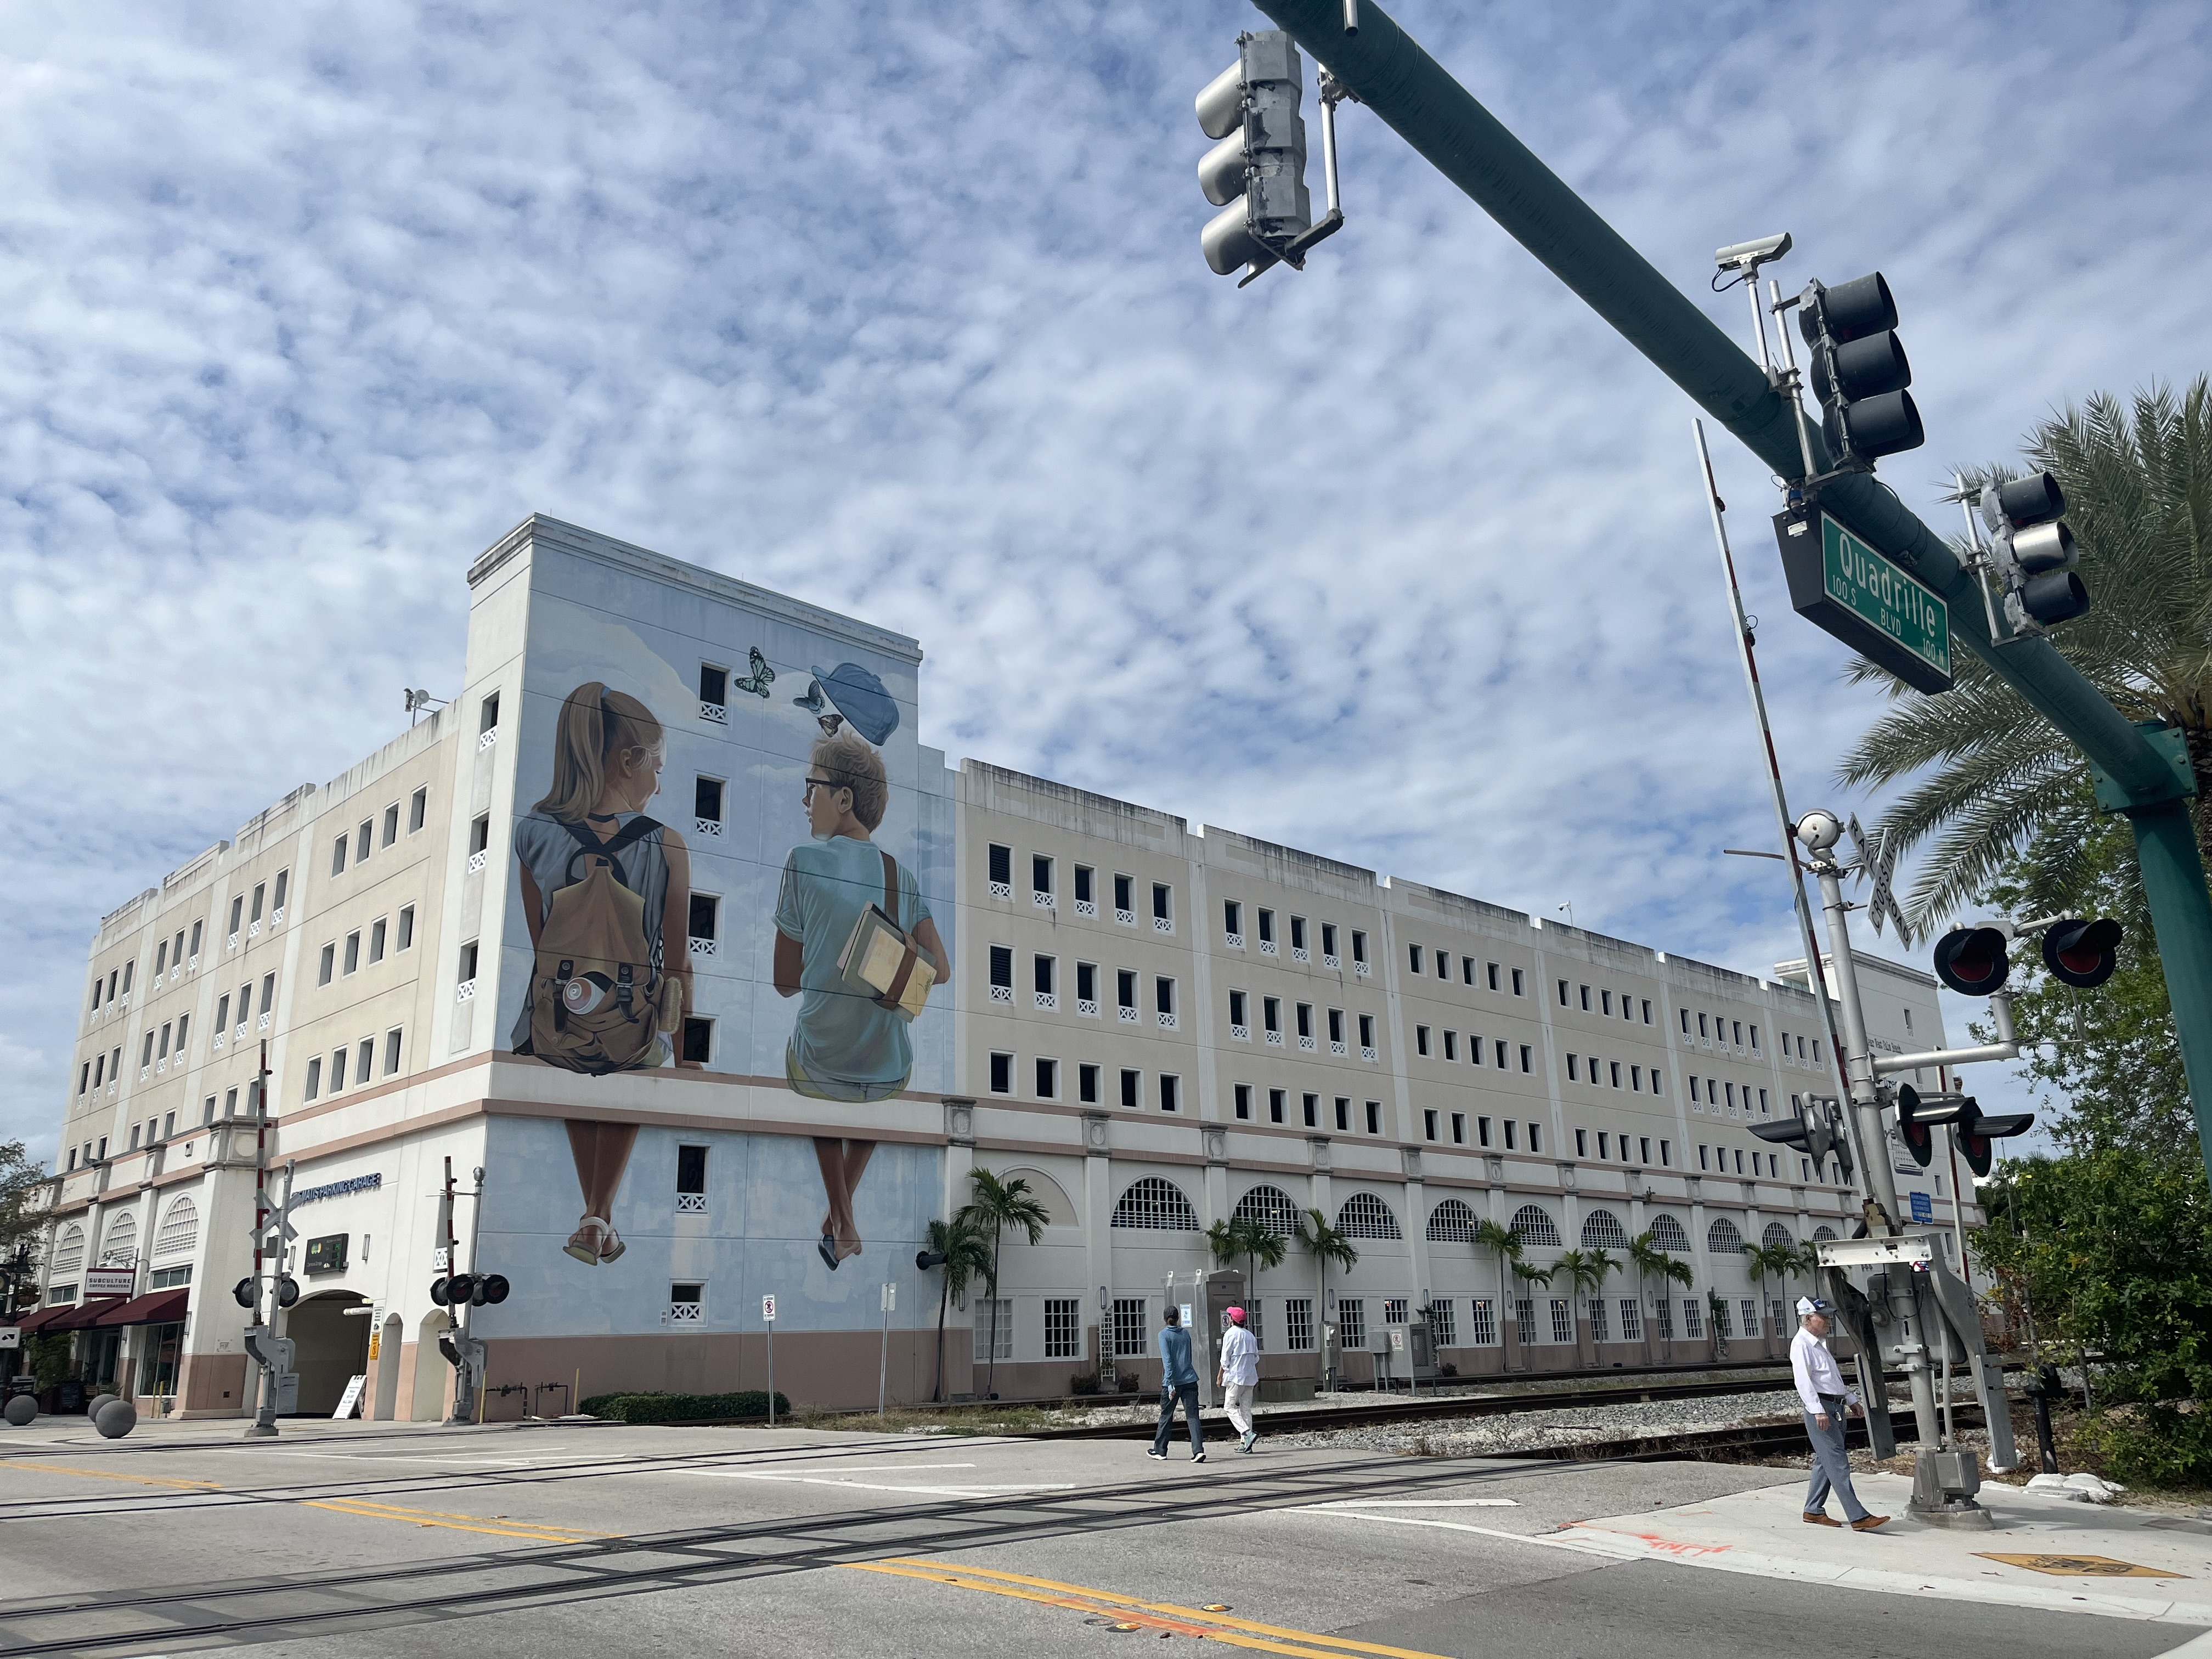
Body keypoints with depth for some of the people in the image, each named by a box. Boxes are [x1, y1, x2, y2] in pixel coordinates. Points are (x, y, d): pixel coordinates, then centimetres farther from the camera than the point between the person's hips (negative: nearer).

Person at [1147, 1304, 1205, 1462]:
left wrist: (1170, 1384, -18)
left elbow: (1167, 1360, -13)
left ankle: (1160, 1450, 23)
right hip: (1190, 1380, 3)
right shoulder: (1186, 1334, 10)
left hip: (1172, 1381, -3)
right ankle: (1199, 1450, -16)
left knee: (1166, 1416, 12)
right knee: (1192, 1416, -2)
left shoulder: (1164, 1335, -4)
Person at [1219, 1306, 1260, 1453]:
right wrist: (1257, 1379, 20)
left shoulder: (1230, 1334, -8)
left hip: (1236, 1376, -7)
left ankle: (1247, 1433, -18)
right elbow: (1256, 1358, 15)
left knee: (1230, 1407, -1)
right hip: (1250, 1377, 7)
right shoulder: (1250, 1335, 13)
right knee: (1246, 1408, 8)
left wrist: (1220, 1377, 0)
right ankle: (1245, 1443, 5)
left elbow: (1225, 1359, -9)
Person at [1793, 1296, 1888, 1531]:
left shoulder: (1820, 1343, 21)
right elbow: (1804, 1381, -20)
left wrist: (1850, 1399, 29)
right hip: (1820, 1409, -10)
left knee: (1826, 1461, 12)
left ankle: (1813, 1511, 19)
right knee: (1838, 1463, -11)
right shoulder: (1801, 1344, -11)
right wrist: (1817, 1410, -26)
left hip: (1836, 1408, 10)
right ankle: (1858, 1517, -13)